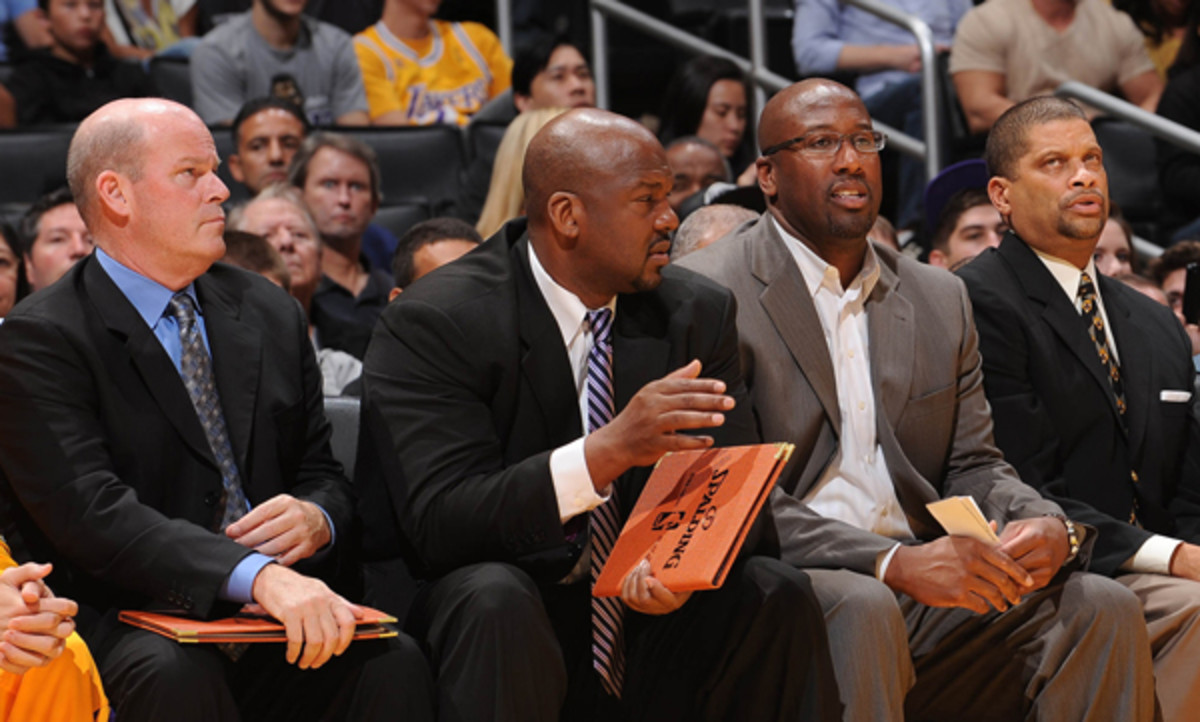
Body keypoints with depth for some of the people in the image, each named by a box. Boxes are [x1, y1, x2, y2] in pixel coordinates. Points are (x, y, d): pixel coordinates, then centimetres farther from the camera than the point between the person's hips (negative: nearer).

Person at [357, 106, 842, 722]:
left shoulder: (698, 314, 4)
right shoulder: (430, 324, -13)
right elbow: (438, 525, -23)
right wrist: (608, 450, -36)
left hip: (641, 616, 4)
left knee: (775, 593, -21)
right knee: (494, 599, -36)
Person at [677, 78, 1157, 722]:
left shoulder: (941, 300, 19)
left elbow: (972, 466, 17)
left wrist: (1046, 526, -8)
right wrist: (893, 563, -23)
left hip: (926, 599, 6)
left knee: (1101, 608, -16)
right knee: (862, 609, -37)